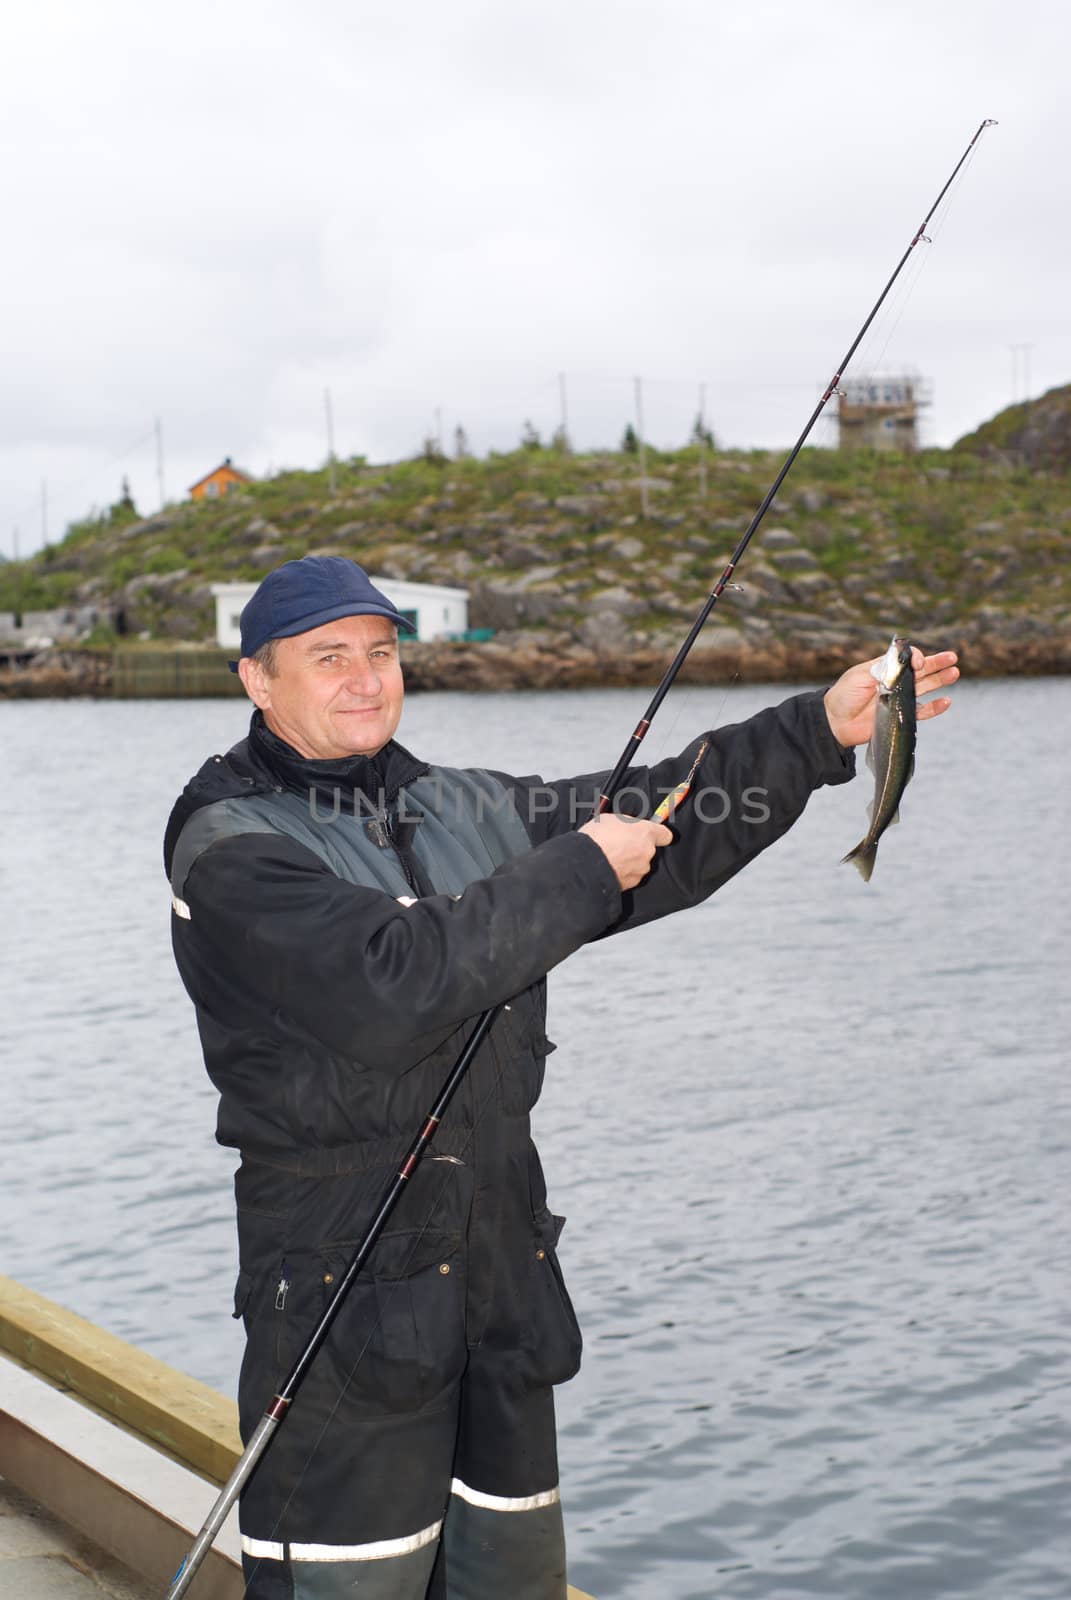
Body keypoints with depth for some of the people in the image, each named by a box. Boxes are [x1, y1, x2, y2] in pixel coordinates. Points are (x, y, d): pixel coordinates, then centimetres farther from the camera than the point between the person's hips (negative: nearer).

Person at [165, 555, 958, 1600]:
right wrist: (575, 872, -17)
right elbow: (387, 985, -24)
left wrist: (820, 732, 10)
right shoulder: (231, 846, -9)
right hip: (343, 1287, -7)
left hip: (507, 1264, 7)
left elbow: (655, 824, 17)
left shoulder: (460, 810, 13)